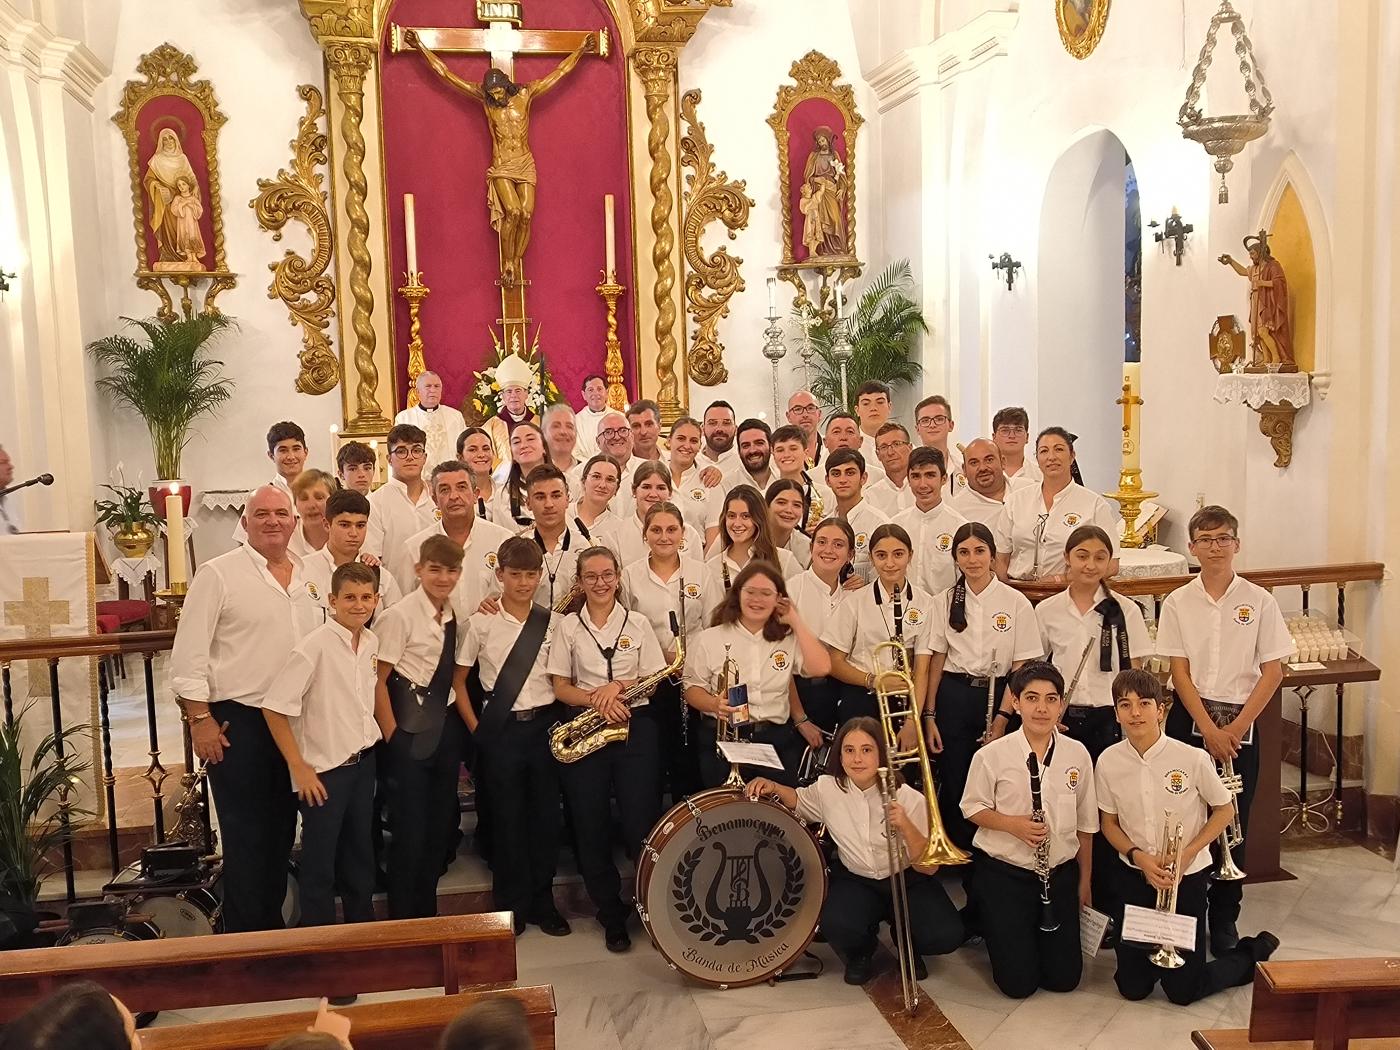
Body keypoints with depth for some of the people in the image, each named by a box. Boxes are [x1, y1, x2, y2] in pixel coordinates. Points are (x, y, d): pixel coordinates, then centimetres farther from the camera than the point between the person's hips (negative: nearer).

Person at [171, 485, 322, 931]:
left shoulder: (310, 575, 9)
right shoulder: (218, 574, -7)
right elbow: (189, 651, -10)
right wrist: (200, 718, -13)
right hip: (237, 720, -5)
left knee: (281, 829, 16)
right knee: (246, 835, 2)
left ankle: (273, 921, 30)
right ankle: (244, 934, 15)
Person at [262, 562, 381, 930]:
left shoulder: (371, 642, 2)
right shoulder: (315, 647, -18)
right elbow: (274, 708, -18)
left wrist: (369, 744, 10)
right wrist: (299, 768, -15)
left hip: (364, 761, 6)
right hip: (325, 769, -6)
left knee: (361, 851, 18)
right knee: (320, 859, 6)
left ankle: (363, 923, 34)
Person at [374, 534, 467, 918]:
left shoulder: (455, 618, 6)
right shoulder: (400, 616, -12)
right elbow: (378, 681, -12)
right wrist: (392, 738, -13)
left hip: (446, 725, 6)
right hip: (410, 729, -6)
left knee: (440, 824, 15)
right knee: (409, 828, 0)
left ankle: (427, 914, 31)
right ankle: (401, 918, 18)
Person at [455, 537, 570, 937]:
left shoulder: (553, 622, 2)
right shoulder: (481, 623, -2)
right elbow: (458, 679, 4)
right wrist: (476, 727, -1)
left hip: (545, 724, 2)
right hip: (500, 728, -2)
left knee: (546, 813, 7)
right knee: (507, 816, 6)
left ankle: (543, 902, 24)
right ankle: (511, 905, 22)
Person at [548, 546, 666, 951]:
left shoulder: (638, 623, 6)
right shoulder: (567, 627, 5)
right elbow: (561, 687, 3)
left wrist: (619, 685, -14)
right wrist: (597, 701, -14)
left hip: (635, 725, -1)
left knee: (641, 823, -6)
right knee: (591, 827, 4)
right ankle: (612, 917, 19)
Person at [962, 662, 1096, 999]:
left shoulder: (1077, 754, -4)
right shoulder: (992, 755, -13)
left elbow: (1085, 823, 7)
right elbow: (973, 809, -3)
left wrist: (1085, 880, 11)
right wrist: (1013, 824, -21)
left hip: (1060, 872, 3)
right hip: (1003, 871, -3)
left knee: (1064, 978, 5)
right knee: (1019, 983, -2)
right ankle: (991, 923, 28)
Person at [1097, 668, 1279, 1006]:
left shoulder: (1192, 758, -18)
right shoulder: (1108, 762, -10)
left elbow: (1225, 809, -3)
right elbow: (1109, 824, 2)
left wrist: (1188, 852, -15)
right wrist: (1139, 857, -15)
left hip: (1186, 876, -2)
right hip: (1134, 875, 3)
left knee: (1183, 991, 5)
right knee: (1132, 987, 7)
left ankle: (1253, 953, 31)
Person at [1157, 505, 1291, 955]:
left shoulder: (1259, 601, -2)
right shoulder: (1178, 602, 0)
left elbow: (1272, 671, -2)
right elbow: (1179, 671, -3)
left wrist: (1236, 726, -11)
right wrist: (1208, 728, -13)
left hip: (1240, 721, 0)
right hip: (1190, 718, 0)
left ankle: (1224, 922, 18)